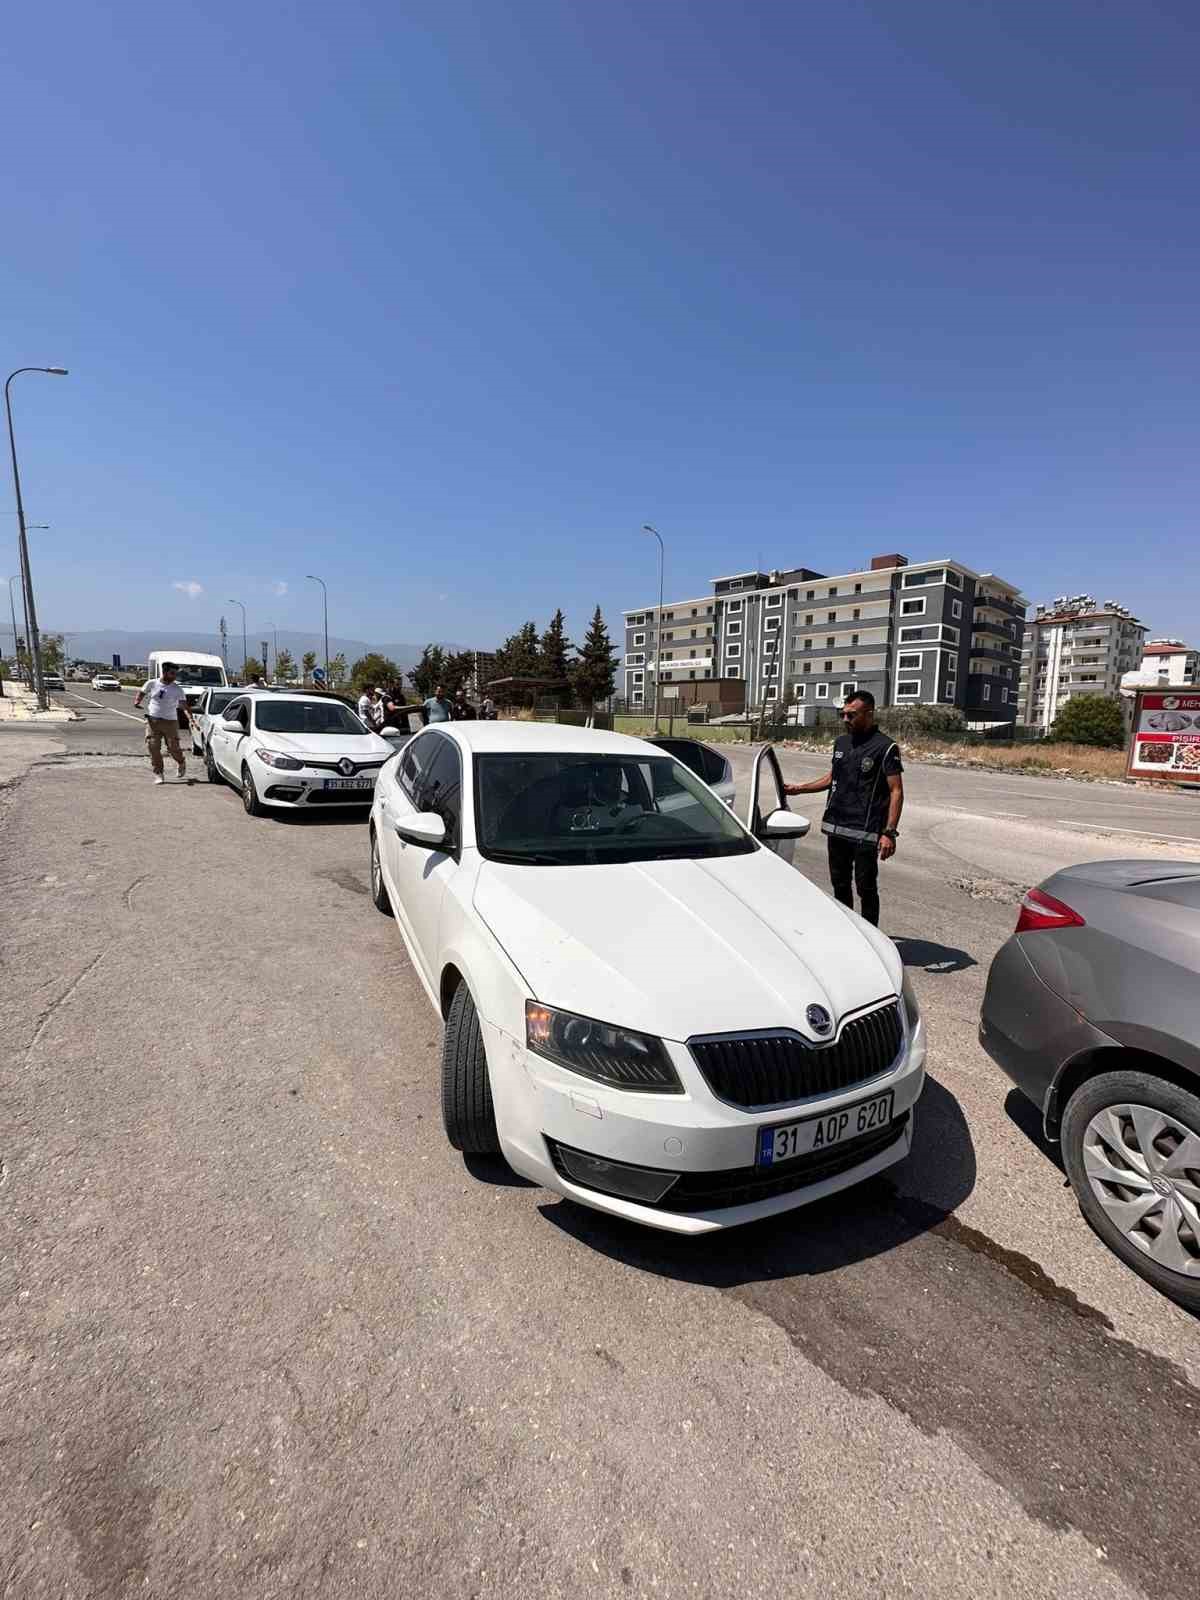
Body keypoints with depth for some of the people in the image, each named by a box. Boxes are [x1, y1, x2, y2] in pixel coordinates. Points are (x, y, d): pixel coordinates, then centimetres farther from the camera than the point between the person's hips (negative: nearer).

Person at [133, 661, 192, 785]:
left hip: (170, 722, -1)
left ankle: (182, 765, 27)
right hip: (153, 721, 1)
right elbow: (141, 693, 17)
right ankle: (158, 774, 8)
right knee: (153, 748, -3)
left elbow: (184, 706, -9)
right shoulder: (151, 684, 2)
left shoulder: (177, 689, -1)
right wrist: (137, 701, -6)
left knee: (174, 748, -5)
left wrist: (190, 719, -23)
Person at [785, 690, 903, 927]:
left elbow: (896, 791, -12)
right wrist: (800, 788, 14)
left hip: (865, 833, -7)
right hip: (836, 828, 7)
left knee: (866, 888, 0)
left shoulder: (885, 747, -9)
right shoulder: (841, 743, 12)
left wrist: (889, 832, -19)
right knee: (840, 884, 16)